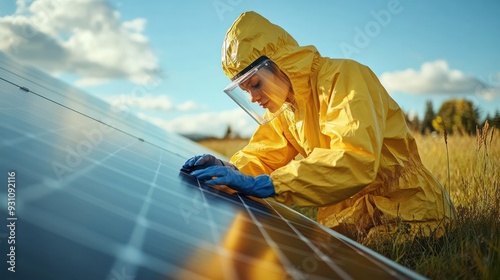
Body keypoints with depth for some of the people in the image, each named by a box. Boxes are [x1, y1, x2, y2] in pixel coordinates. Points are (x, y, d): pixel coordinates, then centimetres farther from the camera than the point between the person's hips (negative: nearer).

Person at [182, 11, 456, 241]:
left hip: (407, 214, -6)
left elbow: (356, 160, -34)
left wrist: (264, 184, -38)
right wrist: (228, 170, -14)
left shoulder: (341, 76, -20)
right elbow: (262, 157, 9)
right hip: (353, 214, 7)